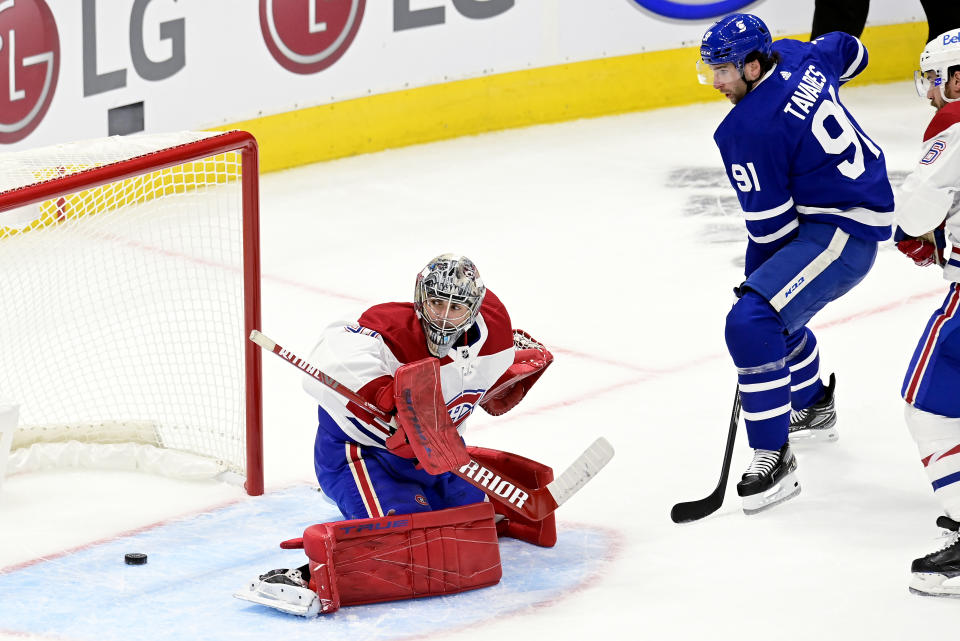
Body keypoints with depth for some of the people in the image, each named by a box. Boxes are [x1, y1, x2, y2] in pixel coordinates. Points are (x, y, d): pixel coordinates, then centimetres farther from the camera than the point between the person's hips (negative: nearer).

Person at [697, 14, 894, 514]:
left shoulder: (748, 130, -22)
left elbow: (769, 225, -16)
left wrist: (754, 276, 1)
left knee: (752, 320, -24)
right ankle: (813, 409, 52)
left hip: (844, 231, -11)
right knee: (773, 304, 32)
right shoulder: (795, 57, 1)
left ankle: (773, 458, -23)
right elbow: (849, 51, 25)